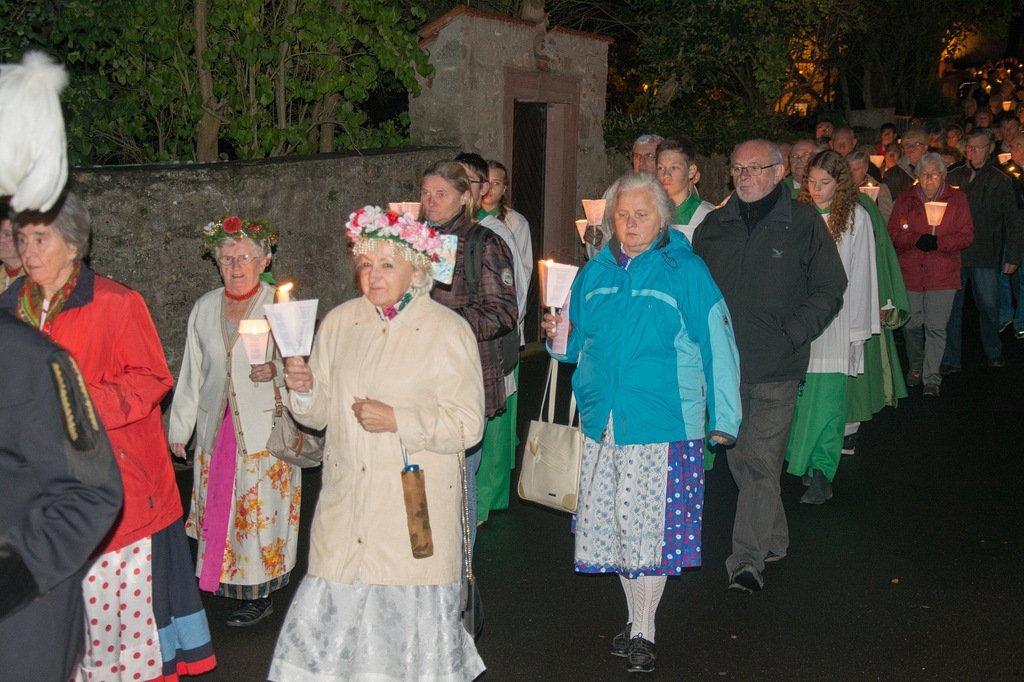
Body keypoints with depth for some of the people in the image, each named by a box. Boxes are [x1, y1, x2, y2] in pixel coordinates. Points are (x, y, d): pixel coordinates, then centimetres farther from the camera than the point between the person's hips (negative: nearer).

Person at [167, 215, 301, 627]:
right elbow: (191, 372, 15)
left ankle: (261, 594, 12)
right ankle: (219, 581, 22)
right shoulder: (205, 308, 10)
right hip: (216, 427, 4)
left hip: (264, 427, -4)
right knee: (218, 507, 7)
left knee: (260, 510, -1)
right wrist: (179, 427, 15)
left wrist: (278, 370, -24)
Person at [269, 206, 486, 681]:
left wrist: (397, 421, -17)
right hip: (345, 503, 4)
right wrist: (304, 390, -8)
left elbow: (467, 425, -8)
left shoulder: (449, 331, -5)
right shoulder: (339, 322, 8)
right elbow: (320, 413, 13)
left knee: (407, 614, 3)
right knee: (333, 611, 2)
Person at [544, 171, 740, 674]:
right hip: (602, 421, 5)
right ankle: (634, 616, 28)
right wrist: (559, 335, 0)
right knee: (606, 521, 8)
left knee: (647, 524, -3)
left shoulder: (686, 271, -2)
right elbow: (578, 341, 24)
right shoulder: (595, 272, 11)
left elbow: (716, 343, -2)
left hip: (661, 423, -5)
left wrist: (723, 418, -4)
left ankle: (643, 632, 13)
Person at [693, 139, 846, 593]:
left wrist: (790, 335, -9)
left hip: (775, 367, -4)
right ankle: (774, 539, 29)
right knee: (739, 459, 12)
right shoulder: (714, 226, 12)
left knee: (762, 462, -8)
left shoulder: (803, 223, 0)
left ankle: (748, 559, -4)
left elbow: (829, 291, 1)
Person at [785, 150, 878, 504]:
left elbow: (861, 274, 0)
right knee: (802, 392, 8)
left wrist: (857, 327, -3)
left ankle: (821, 473, -5)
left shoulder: (856, 217, -1)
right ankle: (803, 461, 22)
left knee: (826, 394, -7)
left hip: (836, 316, -3)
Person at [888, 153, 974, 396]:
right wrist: (917, 240, -16)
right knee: (912, 325, 8)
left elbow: (966, 235, 0)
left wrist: (938, 242, -16)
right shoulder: (905, 198, 7)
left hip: (942, 274, -1)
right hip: (909, 272, 2)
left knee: (936, 327, -5)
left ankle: (932, 378, 3)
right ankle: (915, 367, 32)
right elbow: (893, 233, 2)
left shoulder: (956, 199, 4)